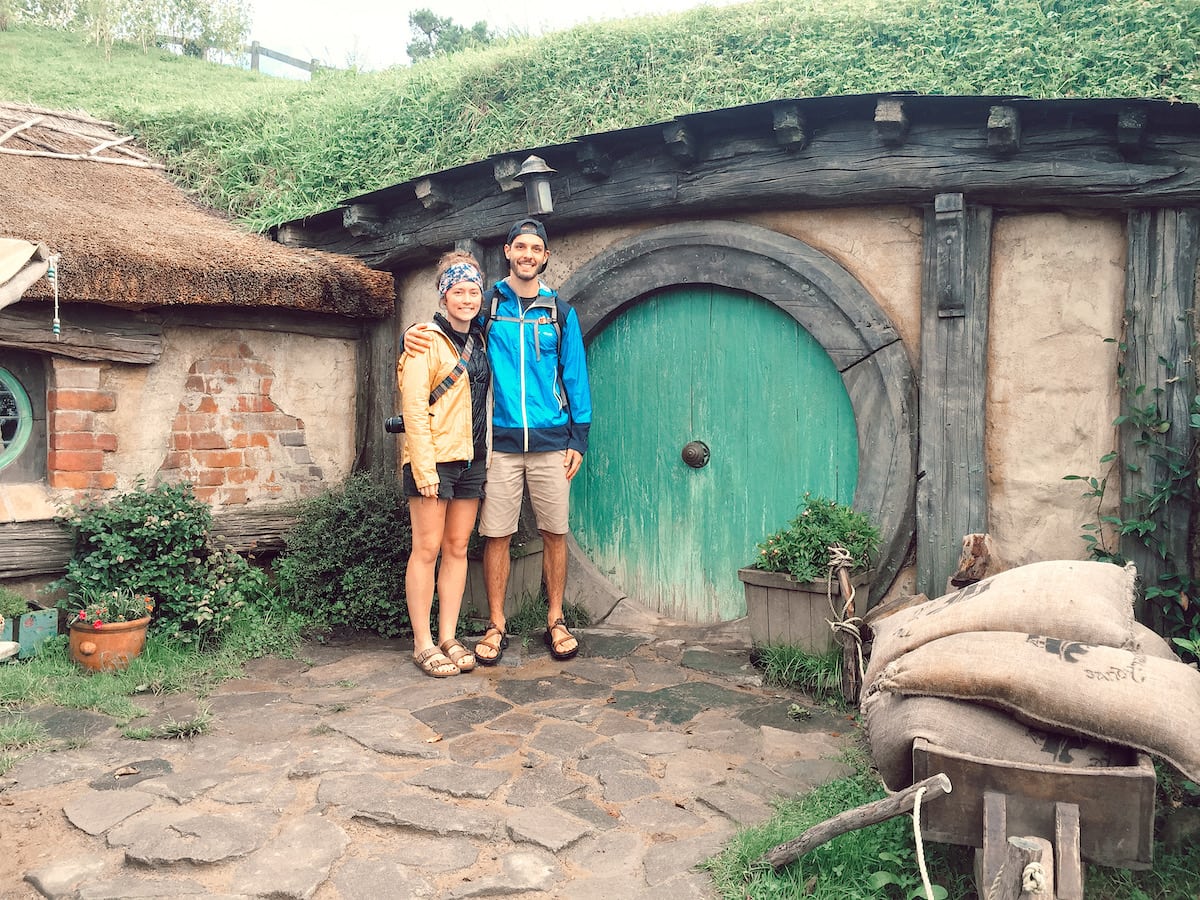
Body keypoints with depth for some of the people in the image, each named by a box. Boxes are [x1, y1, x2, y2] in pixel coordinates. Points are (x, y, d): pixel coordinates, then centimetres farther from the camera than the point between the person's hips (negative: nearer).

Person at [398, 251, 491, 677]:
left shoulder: (479, 342, 15)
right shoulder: (426, 340, -5)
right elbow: (414, 407, -12)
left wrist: (486, 455, 12)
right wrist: (425, 467, -18)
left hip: (471, 459, 7)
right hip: (433, 459, -6)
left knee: (457, 549, 8)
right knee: (427, 549, -2)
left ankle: (448, 638, 16)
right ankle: (423, 644, 7)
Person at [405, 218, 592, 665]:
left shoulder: (560, 312, 10)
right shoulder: (485, 306, 8)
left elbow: (575, 377, 10)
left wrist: (579, 438, 4)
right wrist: (412, 336, -10)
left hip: (551, 443, 1)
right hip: (500, 441, -1)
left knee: (554, 532, 5)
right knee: (496, 535, 1)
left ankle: (555, 621, 18)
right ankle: (496, 626, 13)